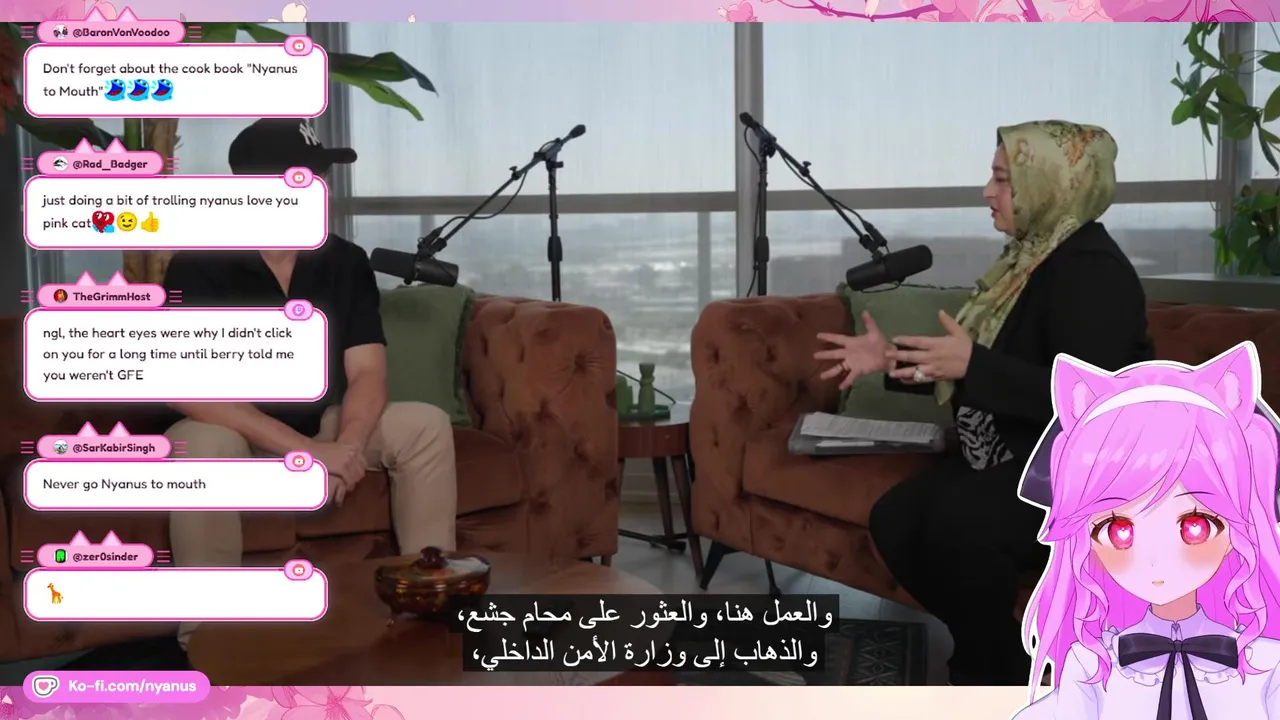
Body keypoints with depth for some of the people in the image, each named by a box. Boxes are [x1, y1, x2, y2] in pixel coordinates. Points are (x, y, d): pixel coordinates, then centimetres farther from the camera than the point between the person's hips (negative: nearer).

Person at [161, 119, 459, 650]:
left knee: (426, 424, -17)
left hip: (323, 429, 4)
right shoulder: (198, 268, -19)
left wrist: (347, 446, -32)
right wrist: (307, 449, -35)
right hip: (233, 433, -4)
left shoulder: (346, 262, -6)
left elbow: (367, 372, -9)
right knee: (202, 446, -37)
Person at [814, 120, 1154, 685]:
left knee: (958, 521, -32)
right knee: (894, 519, -10)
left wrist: (973, 364, -32)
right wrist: (891, 359, 7)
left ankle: (992, 678, -8)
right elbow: (984, 371, 17)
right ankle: (1000, 660, 5)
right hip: (1015, 457, 9)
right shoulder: (1029, 257, 11)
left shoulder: (1092, 271, -17)